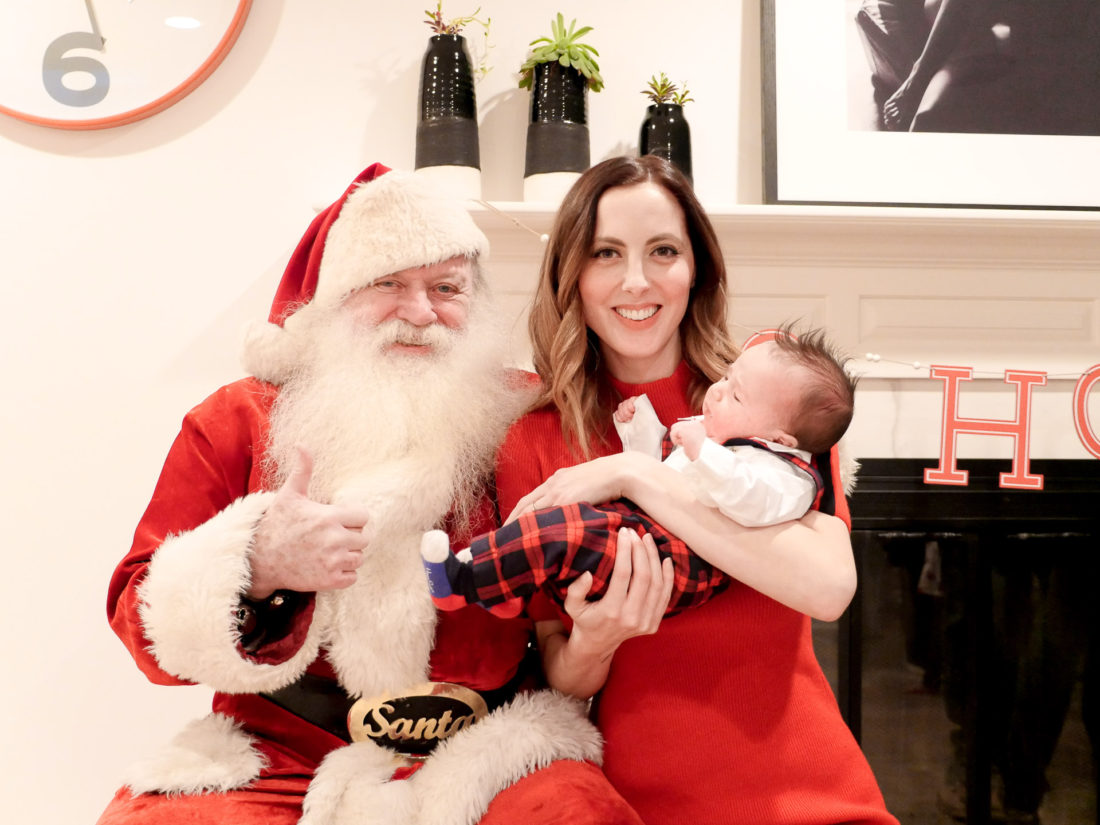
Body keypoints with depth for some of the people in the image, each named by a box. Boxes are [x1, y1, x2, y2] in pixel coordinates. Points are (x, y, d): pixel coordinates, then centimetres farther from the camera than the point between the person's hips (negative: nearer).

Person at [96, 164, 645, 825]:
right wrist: (256, 566, -18)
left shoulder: (521, 416, 6)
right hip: (282, 758, 1)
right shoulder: (238, 420, 6)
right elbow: (144, 620, 1)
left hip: (479, 758, 0)